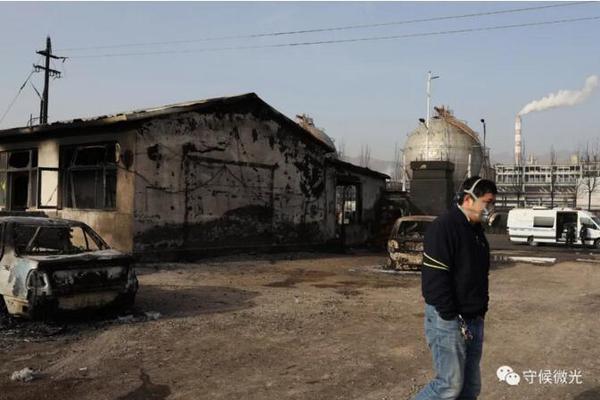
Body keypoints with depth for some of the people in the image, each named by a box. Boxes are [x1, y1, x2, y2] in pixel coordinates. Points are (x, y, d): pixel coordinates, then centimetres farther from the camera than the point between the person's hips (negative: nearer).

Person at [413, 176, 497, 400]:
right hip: (448, 321, -9)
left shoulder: (476, 230, 14)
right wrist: (453, 318, -19)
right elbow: (434, 278, -20)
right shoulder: (444, 227, -15)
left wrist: (481, 312, 14)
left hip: (474, 321, 9)